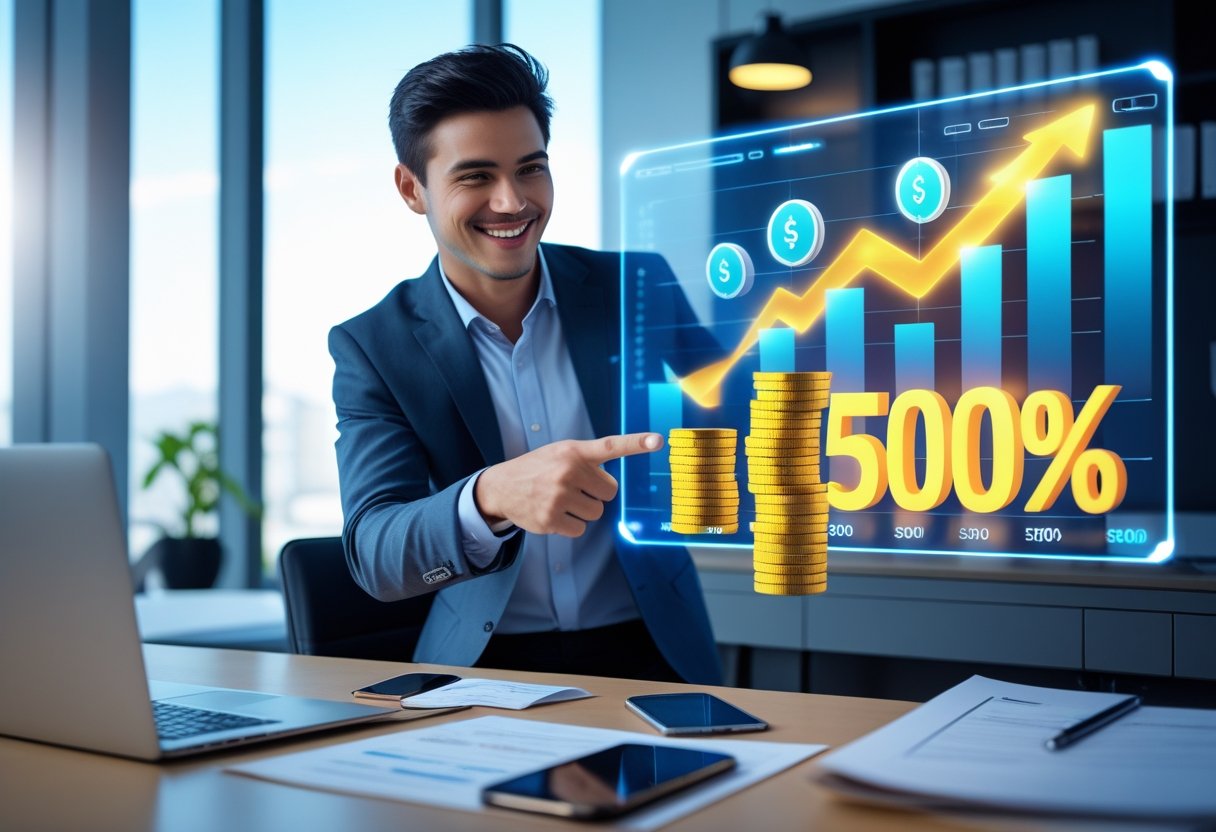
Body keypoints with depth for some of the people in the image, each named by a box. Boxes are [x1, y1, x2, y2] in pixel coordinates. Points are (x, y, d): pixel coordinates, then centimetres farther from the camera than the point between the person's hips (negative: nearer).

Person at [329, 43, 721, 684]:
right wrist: (491, 498, -34)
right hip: (482, 668, -1)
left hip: (649, 655, 1)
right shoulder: (372, 348, -2)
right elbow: (373, 554, -13)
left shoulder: (635, 291, 1)